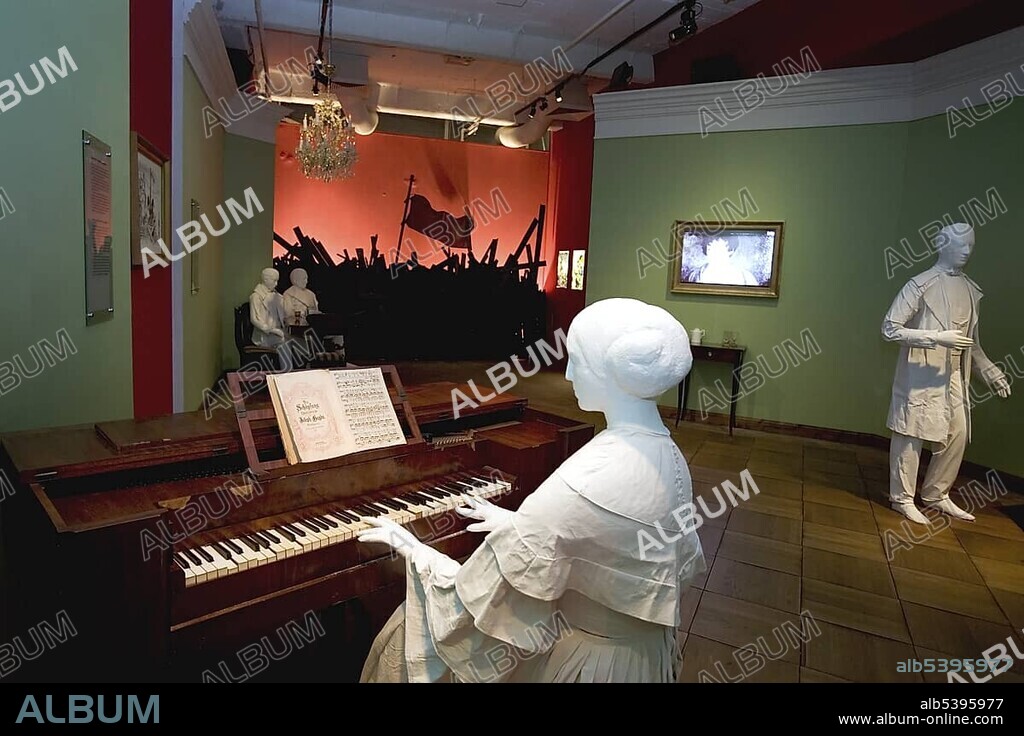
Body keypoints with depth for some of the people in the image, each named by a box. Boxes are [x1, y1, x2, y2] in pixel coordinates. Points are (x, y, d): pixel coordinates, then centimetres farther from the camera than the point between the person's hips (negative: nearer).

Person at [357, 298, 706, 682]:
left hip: (582, 661, -7)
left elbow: (470, 604, -25)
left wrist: (409, 547, -9)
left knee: (407, 636, 12)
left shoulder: (580, 486, -32)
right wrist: (519, 524, 11)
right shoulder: (669, 456, -6)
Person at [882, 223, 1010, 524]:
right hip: (921, 375, -7)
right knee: (912, 435, 0)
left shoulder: (970, 289, 11)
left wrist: (990, 370, 15)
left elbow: (971, 339, 20)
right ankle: (902, 498, 13)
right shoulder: (920, 285, -11)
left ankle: (936, 494, 27)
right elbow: (890, 328, -16)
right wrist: (938, 338, -22)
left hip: (954, 377, 7)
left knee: (958, 435, 11)